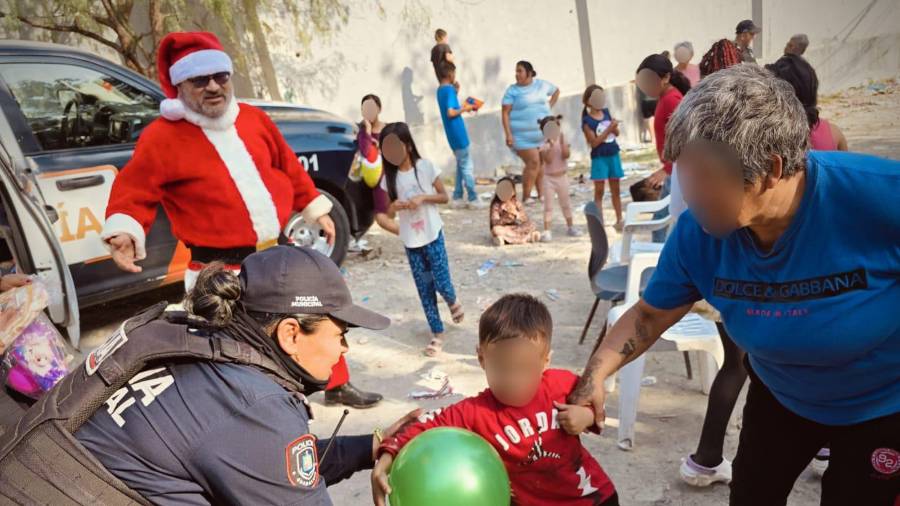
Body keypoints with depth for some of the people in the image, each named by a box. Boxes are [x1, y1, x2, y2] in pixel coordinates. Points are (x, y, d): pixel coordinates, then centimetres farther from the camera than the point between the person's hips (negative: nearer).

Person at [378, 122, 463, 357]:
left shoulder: (426, 167, -9)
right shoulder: (389, 177, -1)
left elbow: (444, 197, -4)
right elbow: (389, 213, 4)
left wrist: (423, 197, -21)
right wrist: (394, 206, -19)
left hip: (433, 236, -2)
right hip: (411, 242, 3)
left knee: (442, 284, -2)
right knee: (425, 290, 7)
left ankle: (453, 302, 34)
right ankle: (437, 334, 19)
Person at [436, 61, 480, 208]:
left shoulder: (440, 90, 12)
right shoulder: (449, 90, -15)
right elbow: (451, 112, -23)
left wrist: (462, 106, 13)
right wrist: (464, 109, -10)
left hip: (453, 135, 9)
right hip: (458, 134, -9)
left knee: (461, 165, 15)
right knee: (467, 167, -1)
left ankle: (457, 198, 16)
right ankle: (473, 199, 5)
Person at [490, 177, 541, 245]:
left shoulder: (517, 202, -2)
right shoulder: (496, 205, -11)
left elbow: (525, 219, -9)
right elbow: (495, 222, -18)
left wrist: (516, 213, -28)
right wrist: (505, 218, -35)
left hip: (515, 228, 3)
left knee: (531, 225, -17)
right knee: (496, 229, -36)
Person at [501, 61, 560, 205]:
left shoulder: (541, 84, 6)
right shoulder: (512, 91, -6)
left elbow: (556, 91, 26)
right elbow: (505, 113, -9)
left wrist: (549, 106, 13)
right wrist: (508, 134, -17)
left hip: (544, 133, 5)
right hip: (523, 135, -5)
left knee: (544, 162, 7)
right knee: (533, 162, -13)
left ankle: (541, 193, 18)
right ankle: (525, 197, -5)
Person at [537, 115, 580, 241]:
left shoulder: (563, 141, 0)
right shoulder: (544, 145, -9)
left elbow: (566, 155, -15)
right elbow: (548, 160, -22)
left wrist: (562, 142, -22)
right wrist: (552, 145, -29)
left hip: (562, 177, 3)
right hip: (549, 178, -3)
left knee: (565, 203, 16)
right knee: (548, 206, -2)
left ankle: (570, 227, 28)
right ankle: (546, 231, 0)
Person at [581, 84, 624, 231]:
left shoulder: (606, 111, 7)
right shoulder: (587, 120, -10)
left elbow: (616, 133, 12)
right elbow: (594, 142, -17)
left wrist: (614, 127, -10)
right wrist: (608, 129, -21)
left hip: (613, 154, 6)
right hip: (599, 157, -6)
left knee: (615, 189, 11)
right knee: (599, 190, -2)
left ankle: (619, 220, 19)